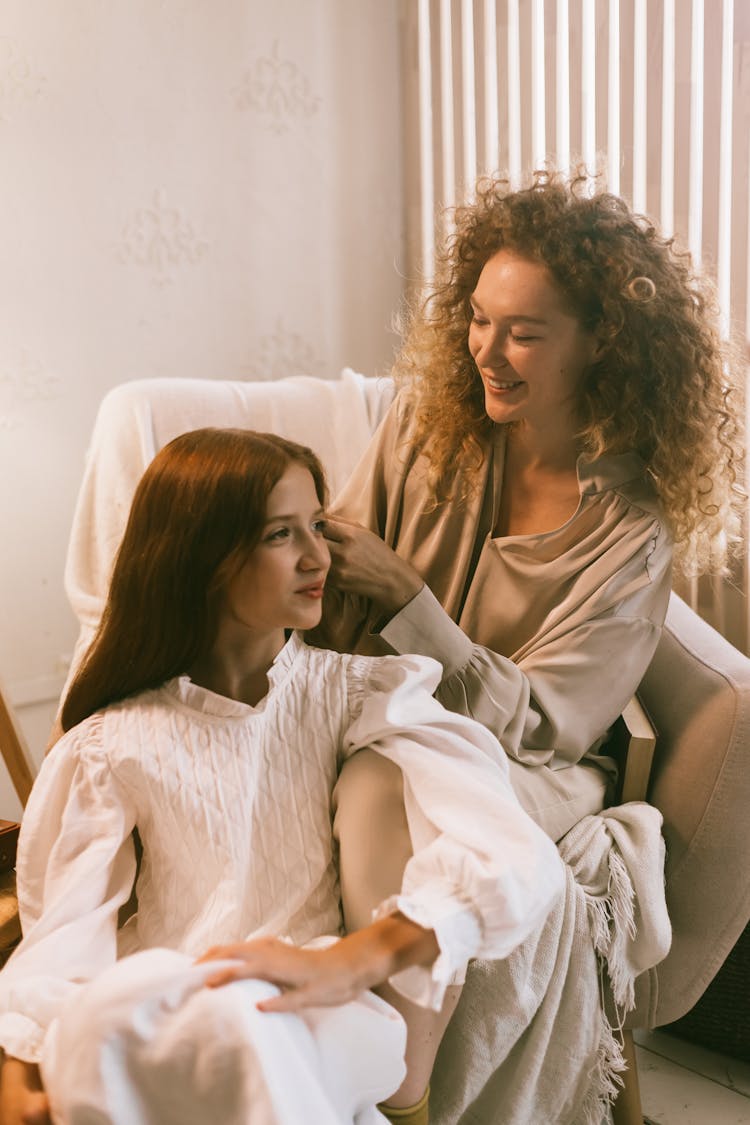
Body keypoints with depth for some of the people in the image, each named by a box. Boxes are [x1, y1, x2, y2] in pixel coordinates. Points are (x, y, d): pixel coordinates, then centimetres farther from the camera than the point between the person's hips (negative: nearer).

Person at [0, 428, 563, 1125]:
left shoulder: (359, 694, 4)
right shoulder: (111, 746, 8)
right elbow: (62, 930, 2)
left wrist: (347, 962, -25)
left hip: (325, 1030, -1)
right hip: (156, 1027, 1)